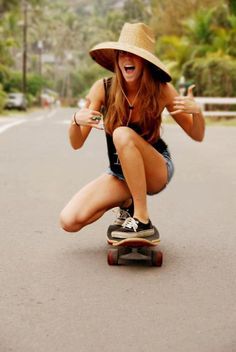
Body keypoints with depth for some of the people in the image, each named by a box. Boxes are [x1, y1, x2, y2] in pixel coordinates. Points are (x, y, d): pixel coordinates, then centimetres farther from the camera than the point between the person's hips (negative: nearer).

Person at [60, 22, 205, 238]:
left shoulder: (162, 91, -15)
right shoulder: (103, 89, -12)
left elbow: (197, 136, -6)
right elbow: (76, 144, -11)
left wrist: (196, 111, -28)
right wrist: (76, 120, -33)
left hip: (157, 171, -3)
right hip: (119, 173, 3)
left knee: (123, 134, -34)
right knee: (69, 222, -15)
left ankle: (142, 220, -26)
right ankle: (126, 203, 12)